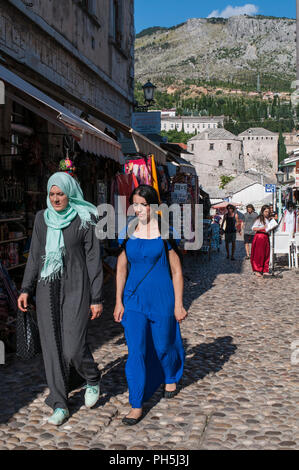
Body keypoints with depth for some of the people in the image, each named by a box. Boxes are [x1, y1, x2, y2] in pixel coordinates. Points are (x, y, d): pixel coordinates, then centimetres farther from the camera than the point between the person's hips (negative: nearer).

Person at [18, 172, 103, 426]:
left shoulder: (85, 219, -5)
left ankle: (93, 379, 25)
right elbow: (35, 256, 13)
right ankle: (60, 405, 13)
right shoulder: (42, 218, 8)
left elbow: (93, 260, -4)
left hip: (76, 289, -4)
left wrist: (97, 298, -7)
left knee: (74, 346, -7)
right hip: (47, 290, 4)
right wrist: (26, 289, 8)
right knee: (52, 347, 3)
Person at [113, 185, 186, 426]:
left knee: (163, 346, 13)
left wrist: (178, 304, -4)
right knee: (136, 351, -3)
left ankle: (171, 378, 45)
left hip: (161, 297, -2)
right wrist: (119, 302, 6)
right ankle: (137, 405, 7)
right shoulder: (128, 232, 3)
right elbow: (121, 268, 8)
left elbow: (176, 271, -3)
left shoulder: (165, 232, -7)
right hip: (134, 298, 2)